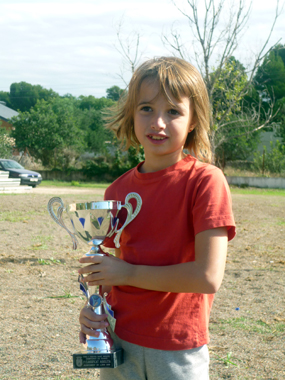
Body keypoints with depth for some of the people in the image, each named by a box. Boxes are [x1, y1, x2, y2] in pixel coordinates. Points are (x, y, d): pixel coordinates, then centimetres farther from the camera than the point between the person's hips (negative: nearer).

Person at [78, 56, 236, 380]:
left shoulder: (206, 181, -14)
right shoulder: (118, 190, 2)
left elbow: (208, 277, -21)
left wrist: (129, 273, -15)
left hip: (178, 350, -4)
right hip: (119, 342, 4)